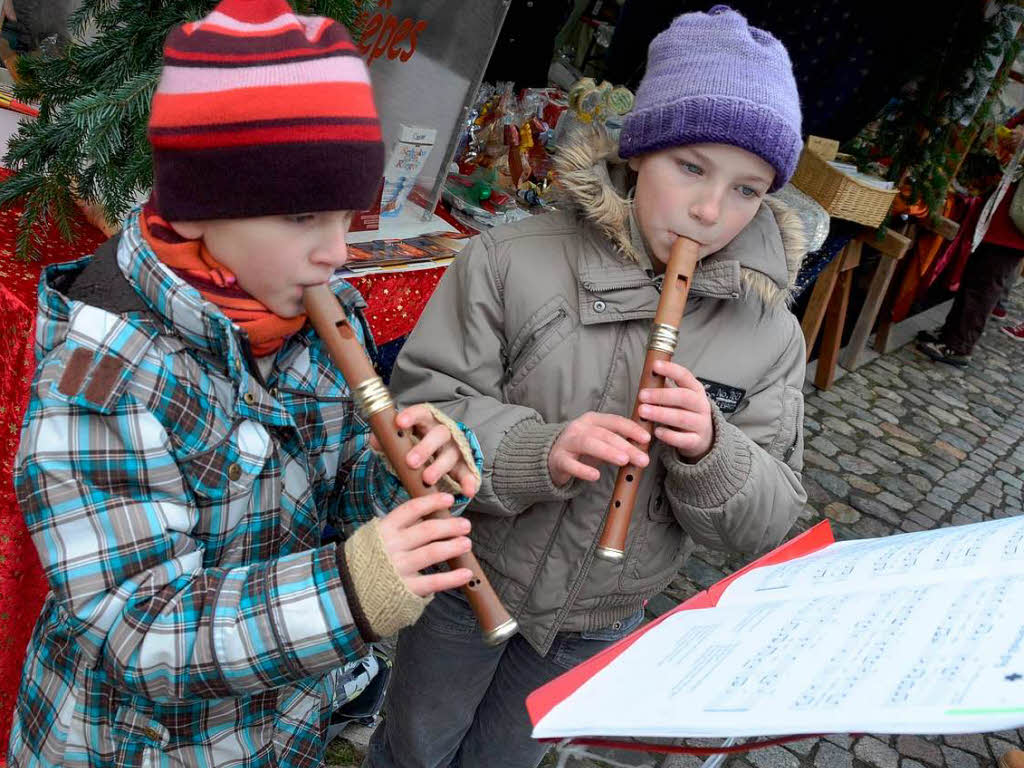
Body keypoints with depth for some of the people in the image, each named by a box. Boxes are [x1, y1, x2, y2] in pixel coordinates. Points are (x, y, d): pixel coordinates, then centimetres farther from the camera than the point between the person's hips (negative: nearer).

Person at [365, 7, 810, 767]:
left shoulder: (771, 334, -10)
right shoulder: (510, 261, -19)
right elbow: (421, 408, -20)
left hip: (601, 621, 3)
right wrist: (538, 452, -37)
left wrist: (711, 451, -30)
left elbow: (768, 520, -9)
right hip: (471, 582, -2)